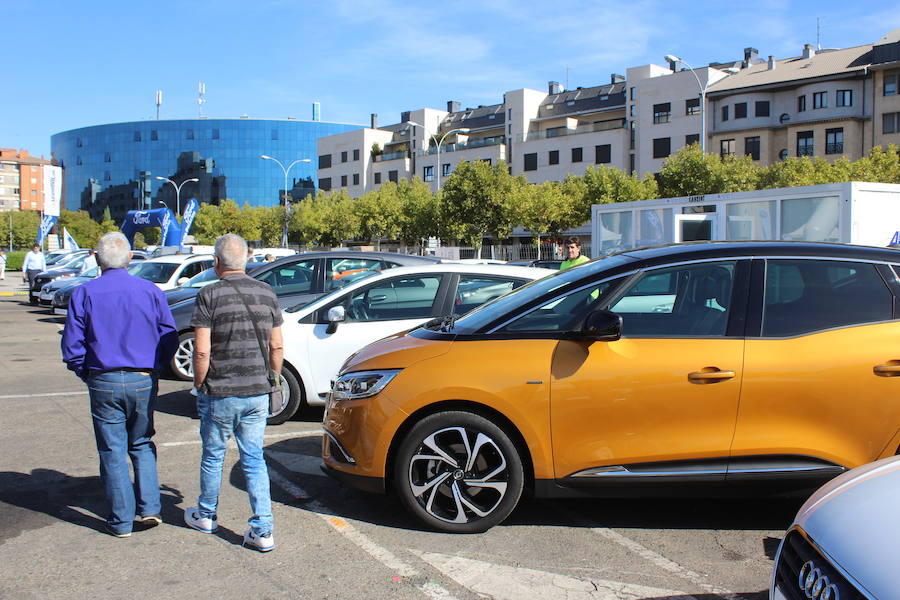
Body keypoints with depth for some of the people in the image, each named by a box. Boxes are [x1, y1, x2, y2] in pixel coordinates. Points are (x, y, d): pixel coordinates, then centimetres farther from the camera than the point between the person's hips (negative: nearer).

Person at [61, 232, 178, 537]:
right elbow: (170, 340, -1)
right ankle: (149, 508, 12)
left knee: (112, 452, 8)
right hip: (143, 381, 2)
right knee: (142, 445, 19)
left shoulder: (84, 294, -5)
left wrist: (87, 374, 10)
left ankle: (121, 521, 14)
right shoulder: (151, 291, -2)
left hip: (104, 383, -1)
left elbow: (72, 346, -5)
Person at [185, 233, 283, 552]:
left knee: (213, 456, 15)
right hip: (257, 394, 4)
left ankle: (206, 515, 34)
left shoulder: (210, 295, -11)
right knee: (254, 459, 10)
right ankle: (262, 531, 6)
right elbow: (277, 347, 6)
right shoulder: (267, 293, 3)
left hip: (220, 393, -3)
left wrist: (199, 385, -1)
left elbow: (202, 351, -15)